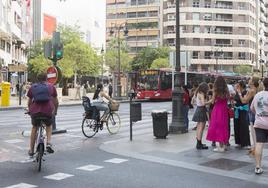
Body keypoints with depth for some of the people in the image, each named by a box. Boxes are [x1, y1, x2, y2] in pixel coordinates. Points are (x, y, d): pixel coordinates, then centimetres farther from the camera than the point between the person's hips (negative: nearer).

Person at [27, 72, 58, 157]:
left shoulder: (32, 87, 15)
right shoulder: (51, 87, 13)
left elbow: (29, 101, 20)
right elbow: (56, 101, 16)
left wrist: (30, 110, 36)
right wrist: (55, 111, 30)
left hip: (35, 111, 1)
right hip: (47, 111, -1)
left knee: (34, 128, 24)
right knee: (49, 126, 28)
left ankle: (31, 150, 28)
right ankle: (49, 143, 7)